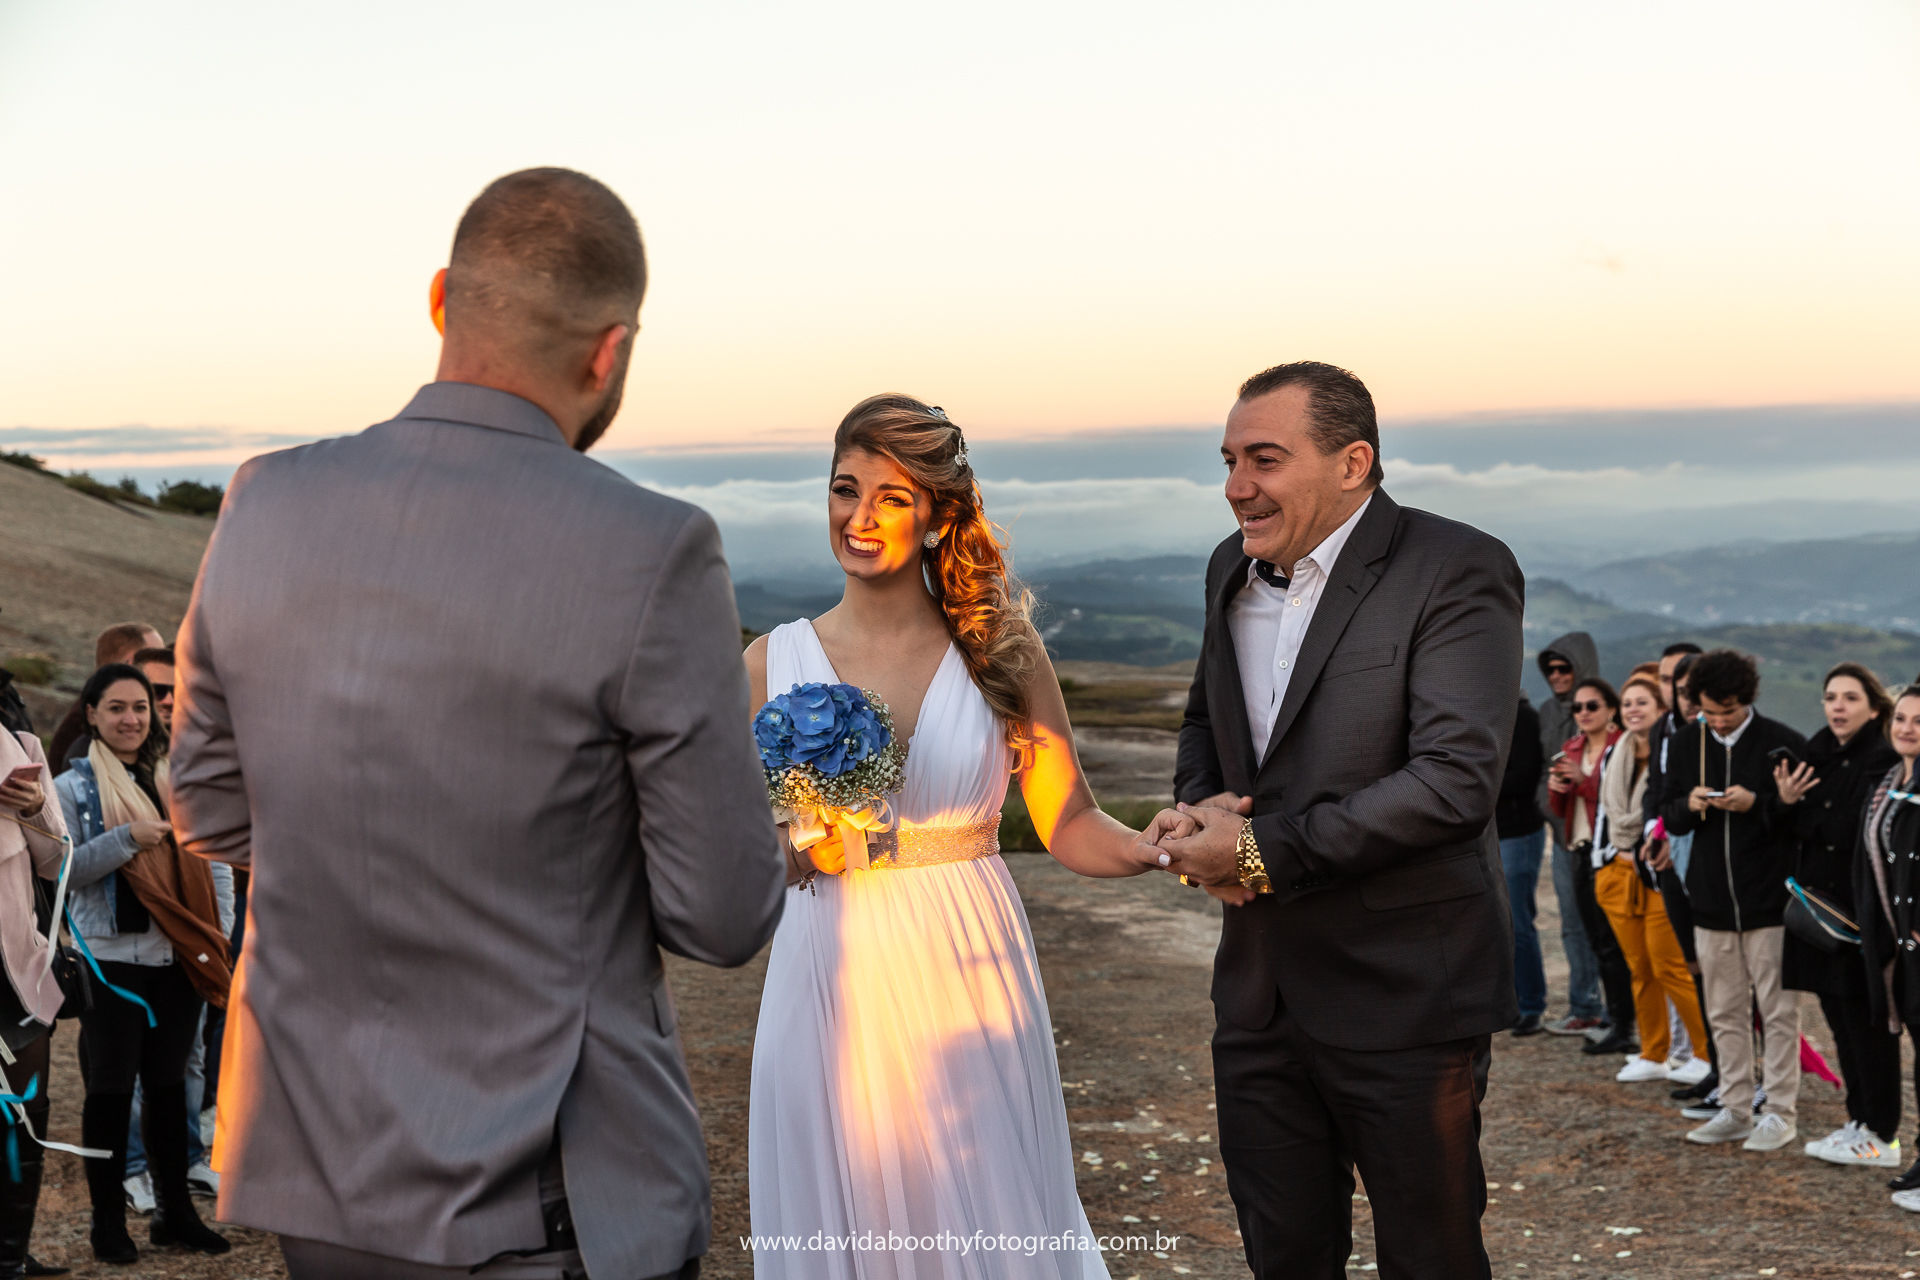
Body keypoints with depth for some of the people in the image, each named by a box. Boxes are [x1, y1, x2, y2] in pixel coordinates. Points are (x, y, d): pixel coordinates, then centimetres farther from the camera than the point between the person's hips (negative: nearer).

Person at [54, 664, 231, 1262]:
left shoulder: (170, 780, 12)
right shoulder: (73, 787, -2)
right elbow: (61, 869, -11)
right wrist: (126, 837, -20)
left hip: (175, 958, 4)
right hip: (110, 959, -4)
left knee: (169, 1086, 11)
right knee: (110, 1090, 2)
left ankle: (175, 1211, 21)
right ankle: (108, 1222, 13)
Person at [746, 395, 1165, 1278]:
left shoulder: (1002, 650, 0)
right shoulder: (775, 662, 1)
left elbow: (1070, 826, -1)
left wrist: (1162, 848, -18)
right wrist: (795, 852, -15)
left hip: (968, 984, 0)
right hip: (830, 990, 1)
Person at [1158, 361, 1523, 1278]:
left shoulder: (1458, 573, -14)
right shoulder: (1234, 569, 9)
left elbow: (1454, 780, -23)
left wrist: (1265, 850, -20)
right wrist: (1202, 802, -1)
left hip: (1403, 997, -6)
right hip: (1258, 989, 7)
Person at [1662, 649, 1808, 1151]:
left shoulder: (1783, 743, -8)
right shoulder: (1688, 743, 7)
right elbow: (1669, 816, 13)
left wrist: (1757, 803, -21)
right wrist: (1689, 805, -9)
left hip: (1769, 898, -5)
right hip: (1712, 900, 5)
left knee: (1777, 1011, 1)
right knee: (1724, 1013, 11)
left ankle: (1780, 1113, 10)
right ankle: (1736, 1110, 20)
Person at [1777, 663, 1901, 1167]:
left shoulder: (1886, 762, -13)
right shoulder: (1817, 755, 11)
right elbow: (1803, 832, 14)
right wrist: (1788, 801, -4)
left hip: (1862, 906, -7)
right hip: (1821, 903, 8)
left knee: (1865, 1020, -2)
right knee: (1839, 1013, 13)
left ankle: (1881, 1137, 7)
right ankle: (1861, 1120, 24)